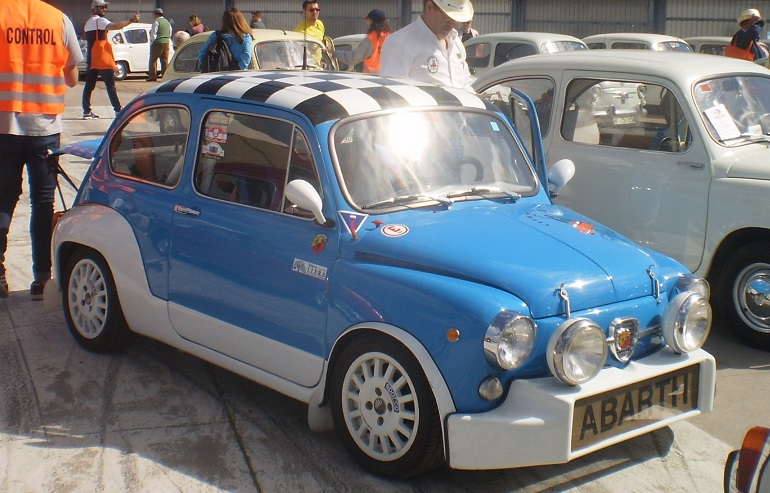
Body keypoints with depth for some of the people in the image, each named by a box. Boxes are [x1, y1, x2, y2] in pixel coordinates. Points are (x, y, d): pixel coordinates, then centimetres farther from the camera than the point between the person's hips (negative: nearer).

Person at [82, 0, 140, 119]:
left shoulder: (88, 22, 21)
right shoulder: (99, 20, -8)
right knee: (110, 84, -4)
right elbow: (115, 26, -25)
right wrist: (131, 20, -27)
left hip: (91, 58, 8)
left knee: (89, 85, 4)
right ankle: (118, 109, -2)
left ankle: (87, 111, 2)